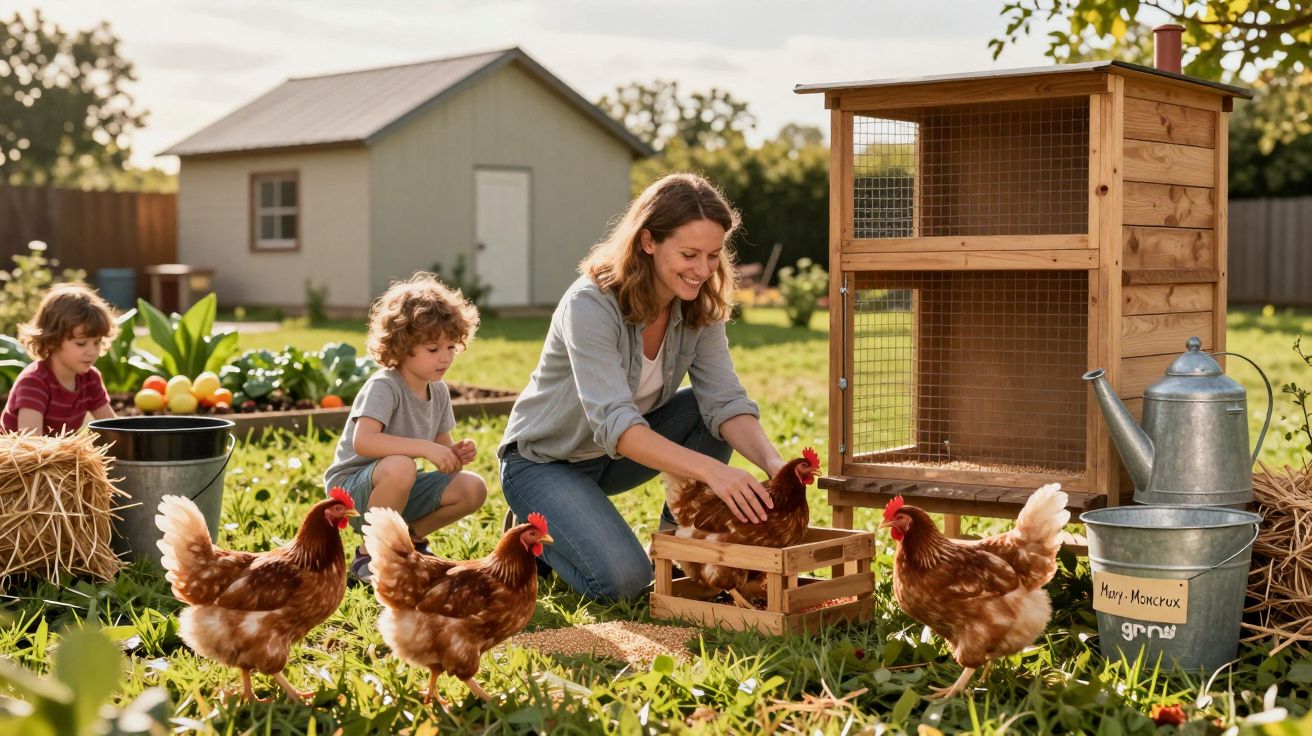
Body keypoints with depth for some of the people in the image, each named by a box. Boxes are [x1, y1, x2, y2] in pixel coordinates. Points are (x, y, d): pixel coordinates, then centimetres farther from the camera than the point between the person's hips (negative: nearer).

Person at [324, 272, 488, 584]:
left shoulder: (439, 392, 2)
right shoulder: (383, 386, -21)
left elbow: (442, 451, 7)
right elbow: (363, 441, -37)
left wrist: (456, 454, -17)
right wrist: (424, 447, -39)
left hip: (402, 489, 7)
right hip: (352, 489, -7)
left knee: (473, 488, -11)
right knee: (399, 466, -39)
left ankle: (410, 538, 13)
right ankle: (370, 555, -17)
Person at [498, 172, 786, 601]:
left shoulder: (700, 307, -9)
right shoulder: (591, 305, -30)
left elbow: (725, 401, -16)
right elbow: (615, 425, -40)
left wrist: (772, 462, -36)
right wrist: (710, 470, -52)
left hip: (617, 453, 6)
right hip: (543, 461, -6)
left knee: (711, 411, -17)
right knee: (622, 581, -25)